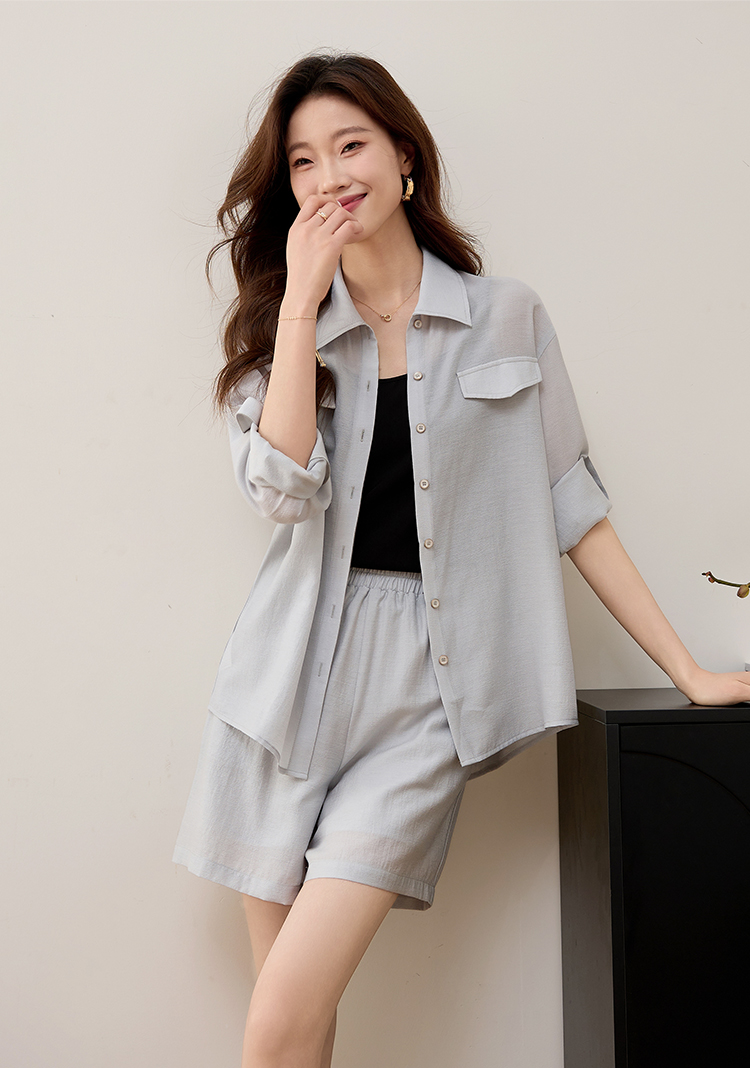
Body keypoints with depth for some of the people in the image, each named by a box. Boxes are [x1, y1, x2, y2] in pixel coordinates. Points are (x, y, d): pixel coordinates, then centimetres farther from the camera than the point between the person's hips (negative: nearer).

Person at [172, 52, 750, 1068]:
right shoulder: (281, 330, 10)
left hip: (426, 679, -2)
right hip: (296, 674, 3)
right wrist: (303, 299, -8)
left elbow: (572, 506, 7)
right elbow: (284, 488, -9)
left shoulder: (508, 316, 5)